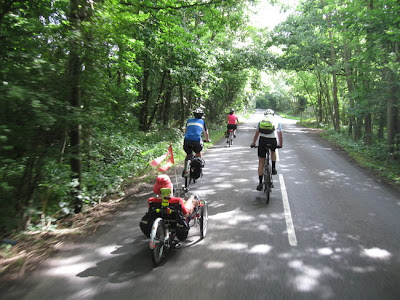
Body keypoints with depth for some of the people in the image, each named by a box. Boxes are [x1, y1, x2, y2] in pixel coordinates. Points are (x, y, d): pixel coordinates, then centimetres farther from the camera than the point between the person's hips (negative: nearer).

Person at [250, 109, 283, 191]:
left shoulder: (261, 121, 18)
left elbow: (256, 134, 21)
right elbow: (280, 134, 18)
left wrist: (253, 143, 33)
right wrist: (280, 144, 32)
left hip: (262, 141, 0)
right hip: (273, 141, 0)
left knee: (261, 163, 9)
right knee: (273, 151, 37)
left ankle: (260, 183, 11)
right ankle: (273, 168, 23)